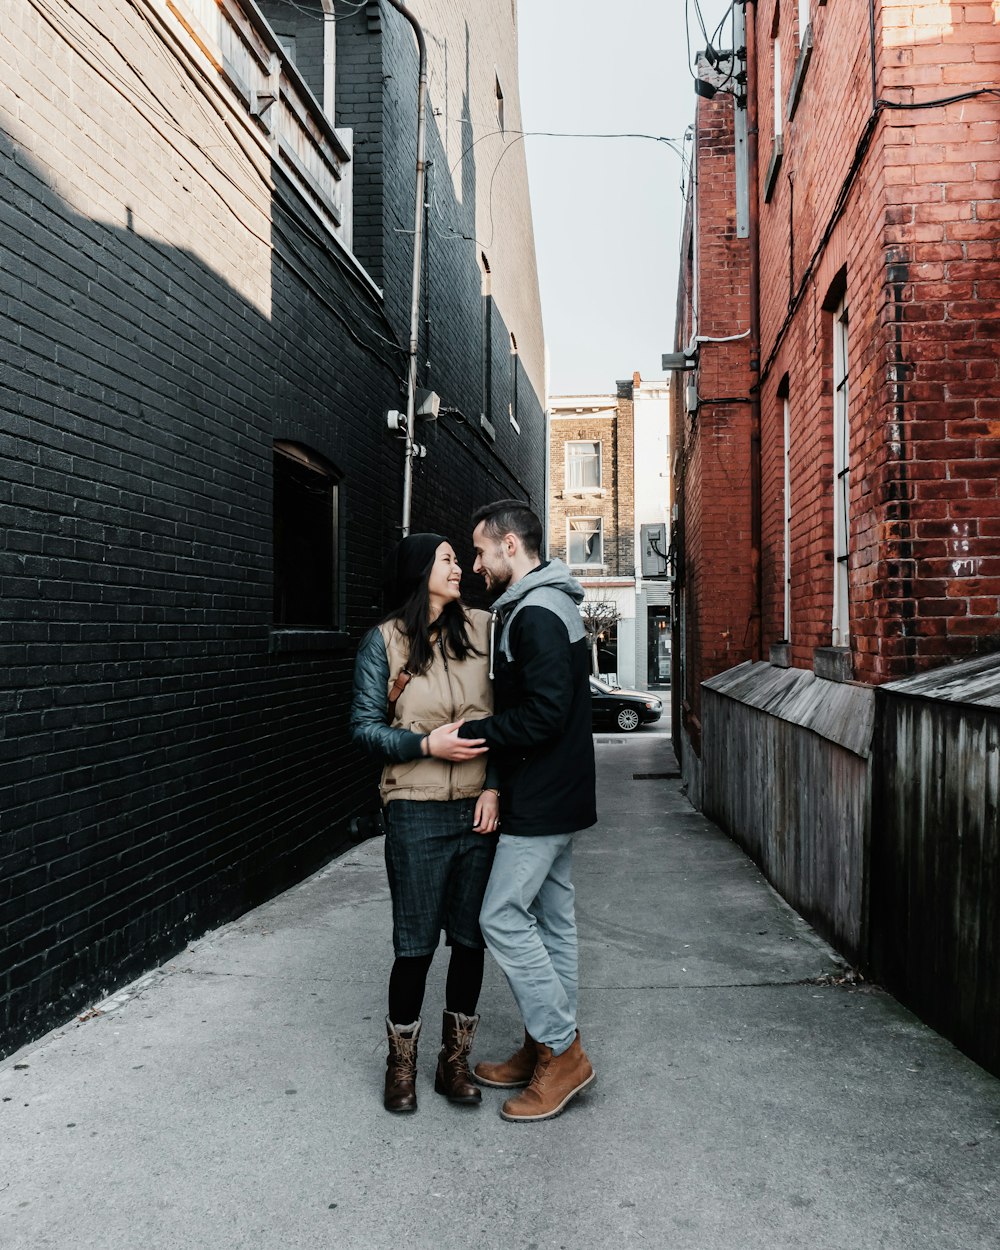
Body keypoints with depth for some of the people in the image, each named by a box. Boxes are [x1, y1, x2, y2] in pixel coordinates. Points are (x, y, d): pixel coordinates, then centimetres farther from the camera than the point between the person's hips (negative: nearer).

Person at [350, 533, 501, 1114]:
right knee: (416, 945, 4)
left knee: (471, 939, 11)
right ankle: (401, 1065, 26)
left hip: (480, 808, 2)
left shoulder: (483, 628, 3)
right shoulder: (384, 641, -1)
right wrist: (427, 744, -16)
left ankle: (456, 1060, 29)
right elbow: (364, 725, -2)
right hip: (417, 812, -2)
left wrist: (495, 786, -6)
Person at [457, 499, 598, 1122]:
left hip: (540, 800, -11)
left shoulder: (535, 614, -18)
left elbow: (543, 715, -25)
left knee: (503, 917, -4)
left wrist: (468, 733, -18)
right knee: (551, 918, 15)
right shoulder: (550, 606, 15)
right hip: (558, 794, 11)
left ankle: (562, 1052, 6)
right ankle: (549, 1048, 26)